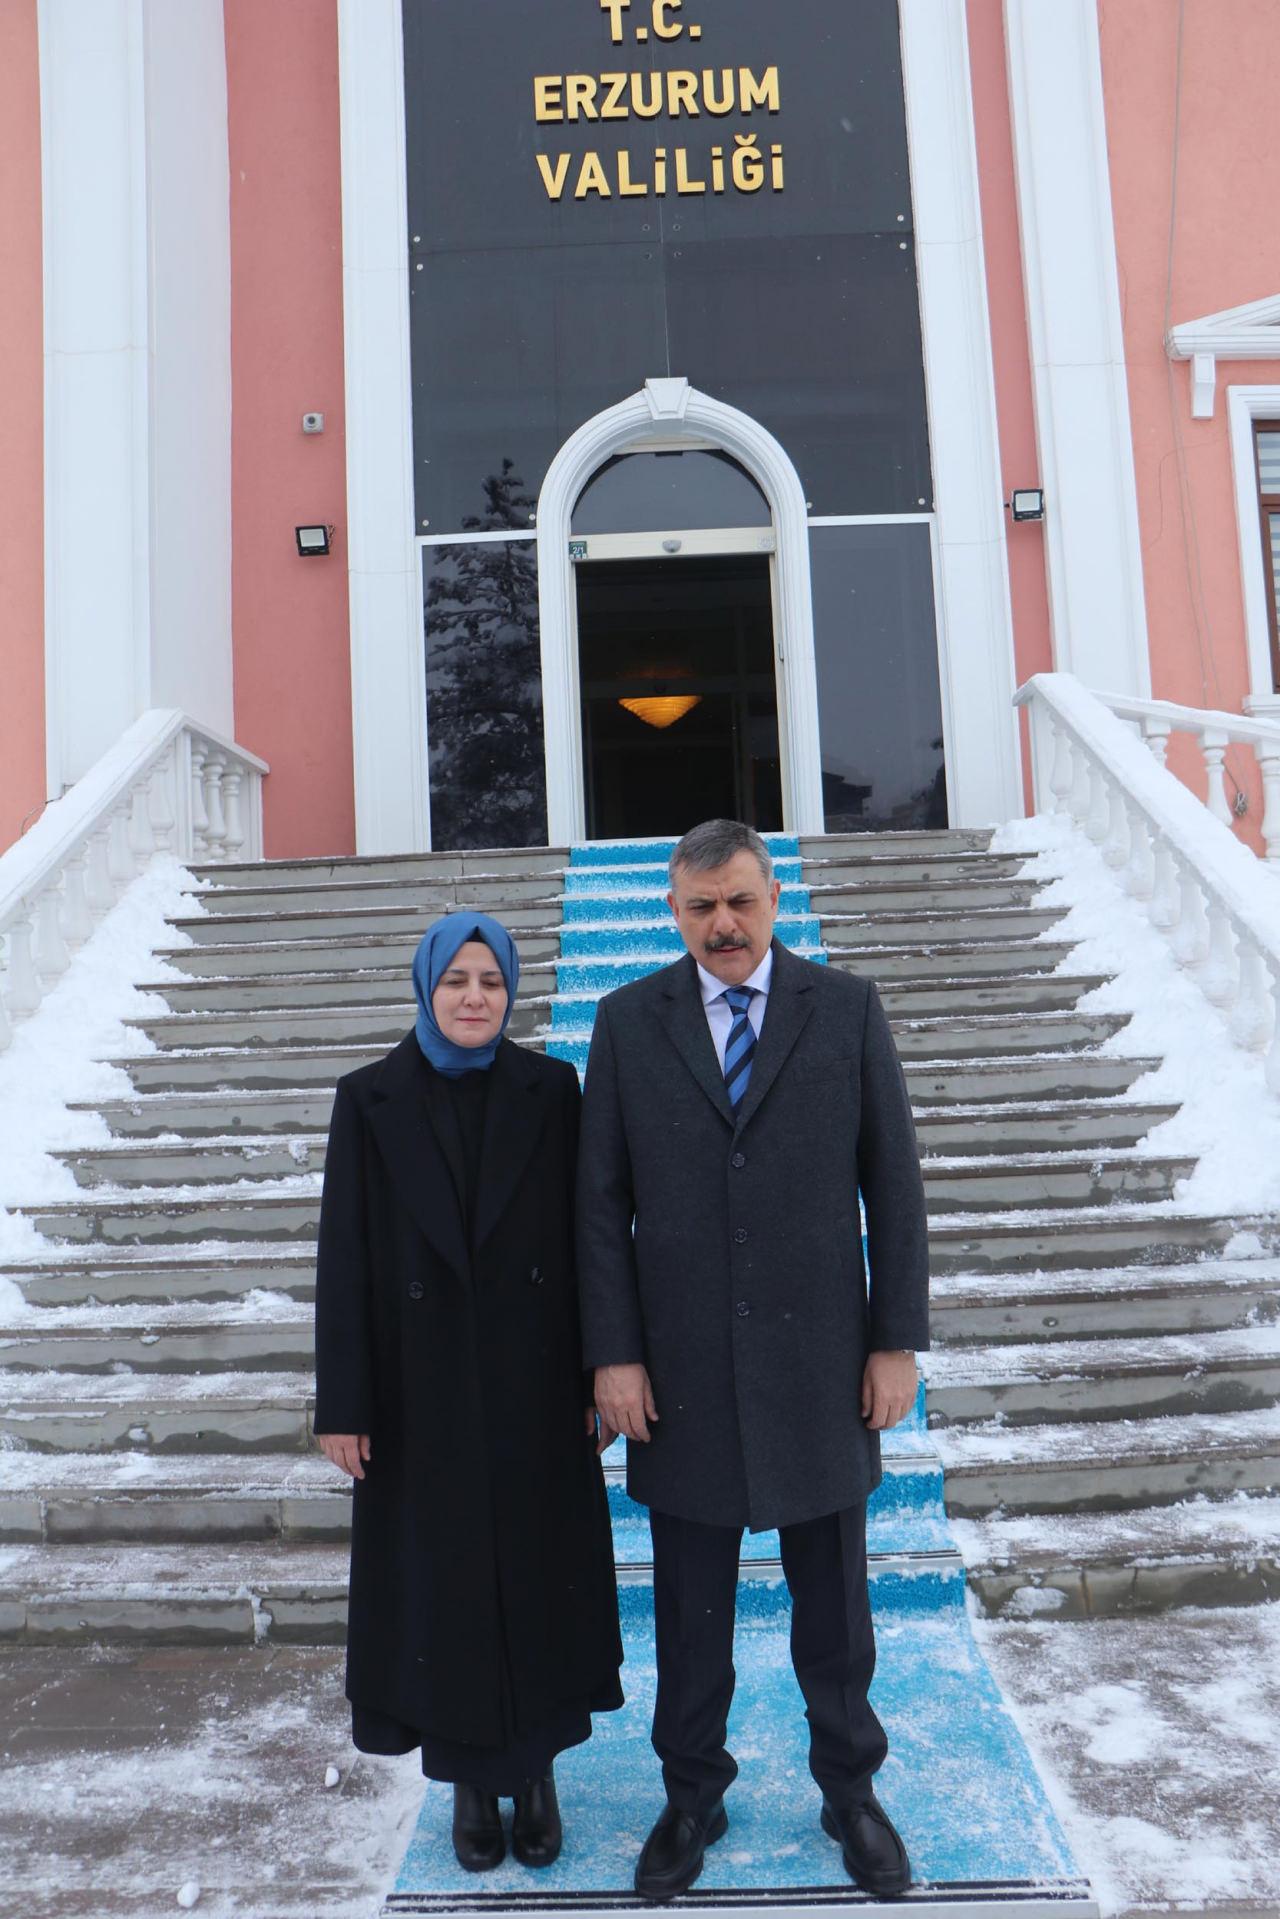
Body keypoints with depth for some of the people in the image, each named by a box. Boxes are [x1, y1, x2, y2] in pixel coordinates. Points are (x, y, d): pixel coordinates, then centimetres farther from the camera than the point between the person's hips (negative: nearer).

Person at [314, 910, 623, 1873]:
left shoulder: (550, 1089, -2)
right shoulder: (371, 1099, -4)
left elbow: (584, 1237, 0)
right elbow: (346, 1259, -4)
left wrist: (596, 1374, -1)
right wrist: (345, 1404, -5)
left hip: (533, 1381, 1)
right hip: (425, 1386, 0)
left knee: (539, 1570, 11)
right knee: (444, 1579, 10)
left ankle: (537, 1770, 30)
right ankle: (471, 1778, 29)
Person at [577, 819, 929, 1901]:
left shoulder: (848, 1008, -2)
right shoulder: (628, 1022, 0)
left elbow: (893, 1184, -1)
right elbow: (603, 1201, -1)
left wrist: (898, 1340, -3)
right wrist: (613, 1354, -5)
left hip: (820, 1359, 0)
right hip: (682, 1365, 0)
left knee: (835, 1604, 16)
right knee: (690, 1609, 14)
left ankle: (849, 1791, 38)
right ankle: (693, 1798, 36)